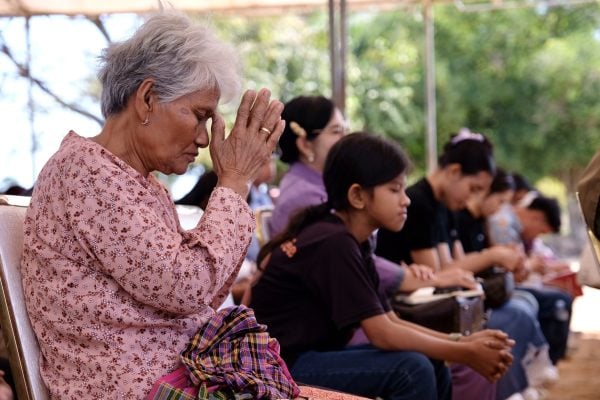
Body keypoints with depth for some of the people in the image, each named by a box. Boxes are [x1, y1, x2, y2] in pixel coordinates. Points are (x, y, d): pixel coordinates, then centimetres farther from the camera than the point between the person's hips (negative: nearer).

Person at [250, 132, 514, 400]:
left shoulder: (352, 242, 8)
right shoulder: (333, 242, -20)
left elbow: (390, 322, 7)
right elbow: (382, 334, -21)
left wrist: (463, 343, -4)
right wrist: (466, 354, -14)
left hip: (311, 355, 9)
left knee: (433, 366, 3)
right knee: (412, 369, -20)